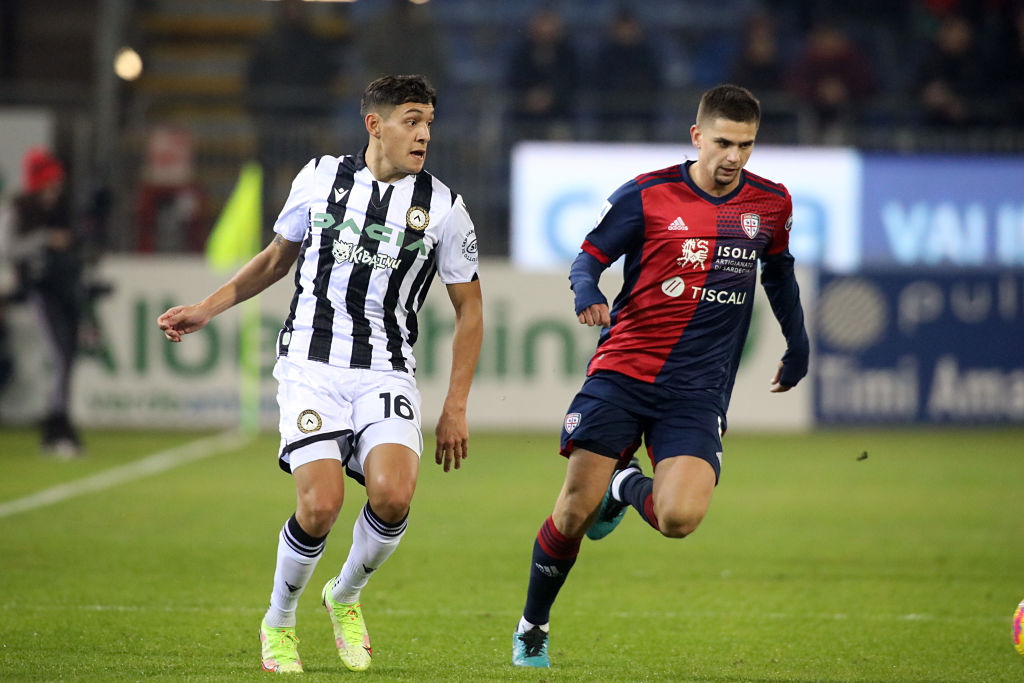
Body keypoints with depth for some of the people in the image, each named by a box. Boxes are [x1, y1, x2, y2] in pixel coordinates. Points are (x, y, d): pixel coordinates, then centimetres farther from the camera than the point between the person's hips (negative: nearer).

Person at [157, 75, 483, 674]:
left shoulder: (443, 207, 2)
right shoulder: (320, 179, 4)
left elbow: (469, 309, 10)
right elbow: (277, 259, 20)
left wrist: (456, 407, 5)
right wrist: (205, 311, 15)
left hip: (387, 373, 1)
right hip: (311, 366, -1)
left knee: (393, 495, -23)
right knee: (321, 504, -19)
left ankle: (346, 596, 9)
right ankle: (279, 622, 9)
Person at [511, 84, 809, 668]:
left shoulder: (771, 204, 6)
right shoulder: (647, 196, -3)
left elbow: (779, 271, 25)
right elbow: (589, 257, 3)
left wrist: (798, 346, 31)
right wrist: (587, 293, -19)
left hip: (698, 390, 2)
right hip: (622, 372, -2)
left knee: (679, 519, -18)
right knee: (576, 509, -9)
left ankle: (627, 487, 19)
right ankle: (532, 628, 15)